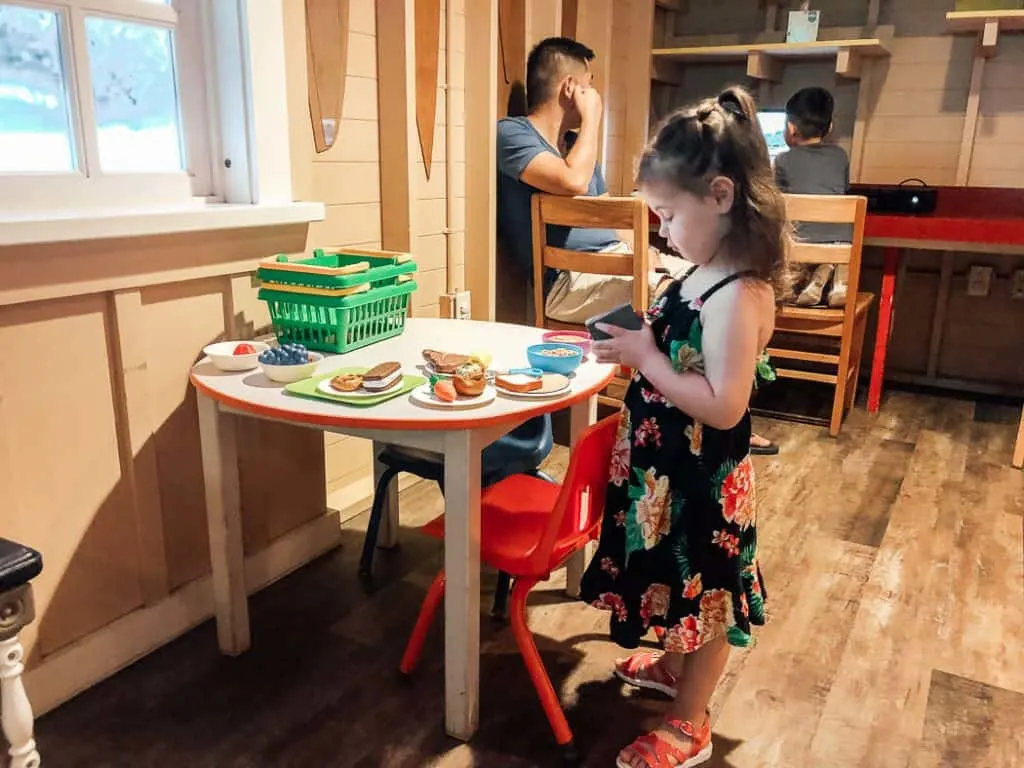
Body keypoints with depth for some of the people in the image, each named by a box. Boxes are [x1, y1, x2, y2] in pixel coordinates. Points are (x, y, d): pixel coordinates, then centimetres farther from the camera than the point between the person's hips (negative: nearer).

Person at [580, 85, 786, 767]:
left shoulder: (737, 295, -27)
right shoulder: (708, 275, 3)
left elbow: (723, 406, -30)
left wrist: (645, 358, -26)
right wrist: (642, 344, -1)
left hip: (703, 477, -9)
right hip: (669, 467, 9)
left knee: (702, 594, 10)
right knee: (678, 585, 27)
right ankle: (675, 666, 52)